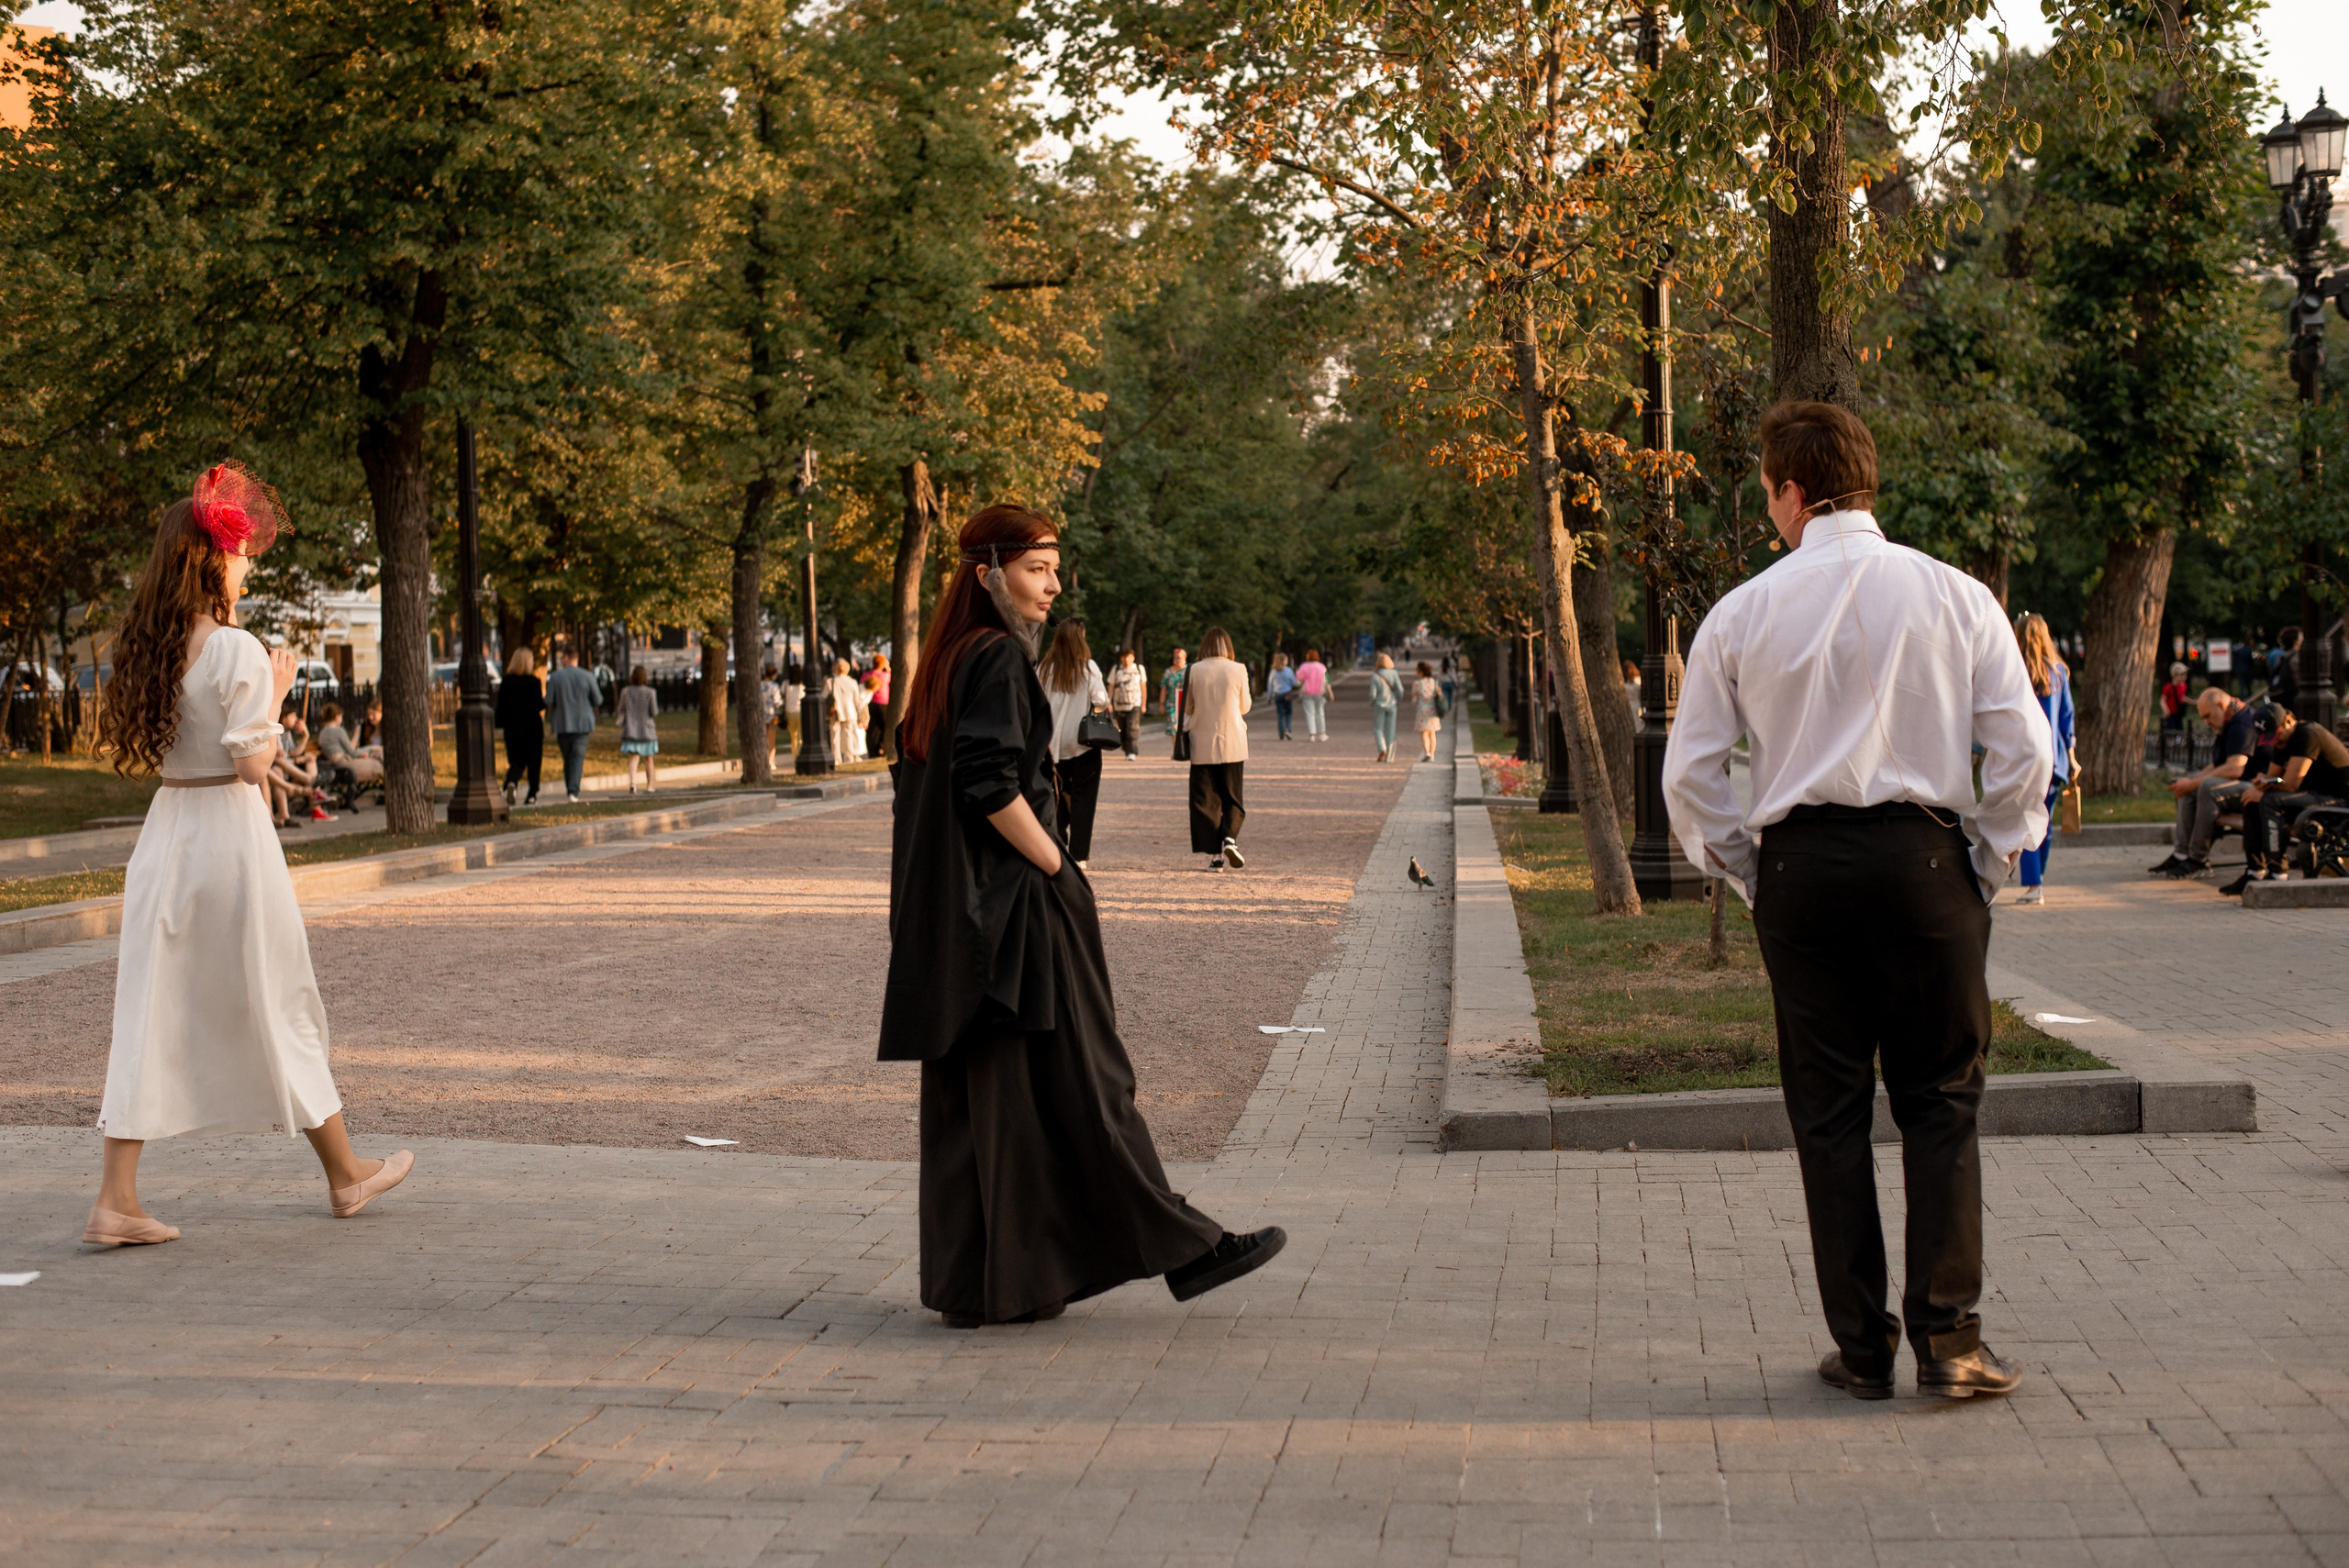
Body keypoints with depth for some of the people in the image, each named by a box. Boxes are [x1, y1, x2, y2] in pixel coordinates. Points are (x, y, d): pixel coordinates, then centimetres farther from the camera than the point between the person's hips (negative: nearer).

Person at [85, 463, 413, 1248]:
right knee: (277, 1006, 7)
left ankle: (117, 1199, 0)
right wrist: (277, 692, -3)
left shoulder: (149, 646, 6)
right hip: (230, 831, -6)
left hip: (165, 831, 6)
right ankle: (345, 1173, 22)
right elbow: (252, 762, -16)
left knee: (150, 1010, 5)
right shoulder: (237, 650, -15)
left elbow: (144, 749, 14)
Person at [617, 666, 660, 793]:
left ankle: (632, 782, -29)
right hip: (647, 730, 0)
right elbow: (654, 712, -8)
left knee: (633, 758, -5)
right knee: (648, 759, 16)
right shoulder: (650, 693, -11)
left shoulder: (626, 691, -5)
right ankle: (649, 786, 25)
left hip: (630, 729, 0)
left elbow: (621, 709, 2)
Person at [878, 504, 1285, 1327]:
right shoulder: (999, 658, -14)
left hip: (953, 913, 9)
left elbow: (915, 778, 18)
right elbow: (992, 785, -23)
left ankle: (972, 1282, 12)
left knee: (973, 1096, 9)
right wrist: (1060, 873, -15)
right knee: (1076, 1079, -4)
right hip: (1012, 909, -9)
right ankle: (1178, 1246, 1)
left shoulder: (948, 661, 14)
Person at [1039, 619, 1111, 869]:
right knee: (1083, 798, 3)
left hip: (1054, 743, 3)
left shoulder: (1044, 669, 0)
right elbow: (1101, 700, -12)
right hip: (1084, 743, -3)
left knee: (1059, 797, 16)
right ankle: (1079, 856, -1)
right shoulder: (1088, 667, -9)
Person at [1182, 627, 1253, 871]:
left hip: (1202, 745, 0)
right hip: (1232, 744, 0)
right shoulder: (1238, 670, -4)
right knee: (1232, 797, 12)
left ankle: (1214, 854, 0)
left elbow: (1186, 707, 4)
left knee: (1205, 800, 5)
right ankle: (1230, 838, -11)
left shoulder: (1194, 671, -4)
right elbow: (1244, 706, 7)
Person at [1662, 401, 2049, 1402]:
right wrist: (1989, 867, 8)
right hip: (1924, 855, 0)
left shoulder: (1744, 612, 2)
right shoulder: (1955, 597, 2)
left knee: (1829, 1112, 8)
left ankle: (1861, 1348, 10)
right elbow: (2023, 747, -2)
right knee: (1940, 1102, 8)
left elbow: (1690, 773, 3)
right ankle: (1948, 1338, 1)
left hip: (1800, 862, 0)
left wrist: (1744, 873, 15)